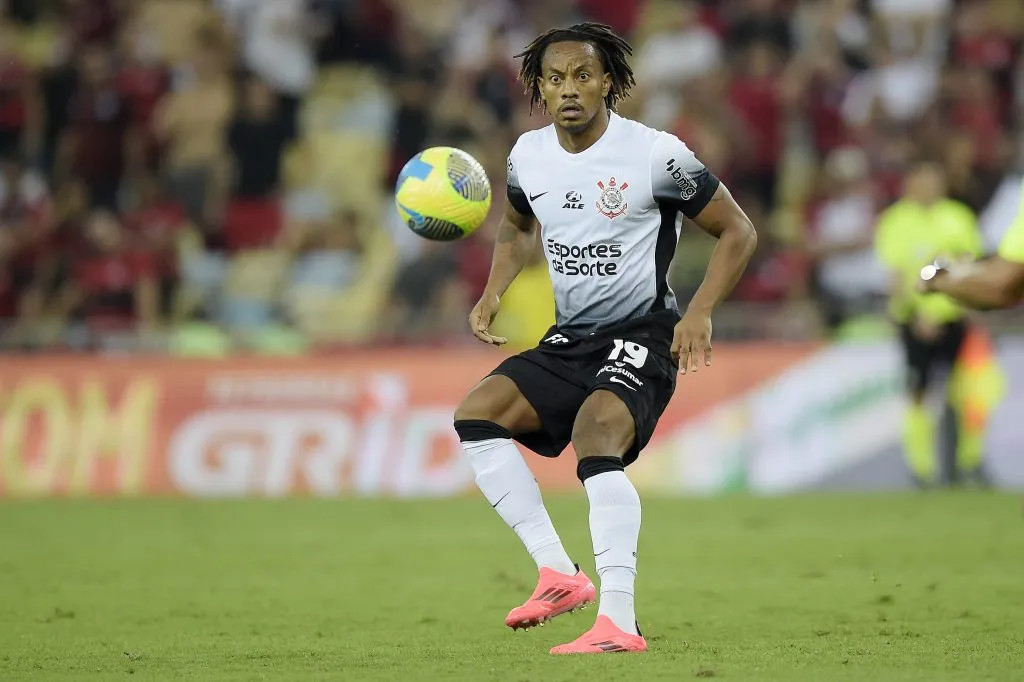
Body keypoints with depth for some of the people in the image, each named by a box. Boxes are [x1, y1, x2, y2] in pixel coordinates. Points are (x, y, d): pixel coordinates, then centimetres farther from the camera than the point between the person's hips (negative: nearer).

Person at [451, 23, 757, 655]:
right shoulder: (529, 155, 4)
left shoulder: (656, 154, -13)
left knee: (597, 436, -31)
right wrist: (495, 291, 7)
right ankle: (559, 573, -13)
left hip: (641, 336, -7)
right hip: (568, 339, 7)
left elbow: (738, 231, -4)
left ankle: (620, 621, -34)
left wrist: (700, 313, -17)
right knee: (477, 412, -13)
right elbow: (518, 227, 26)